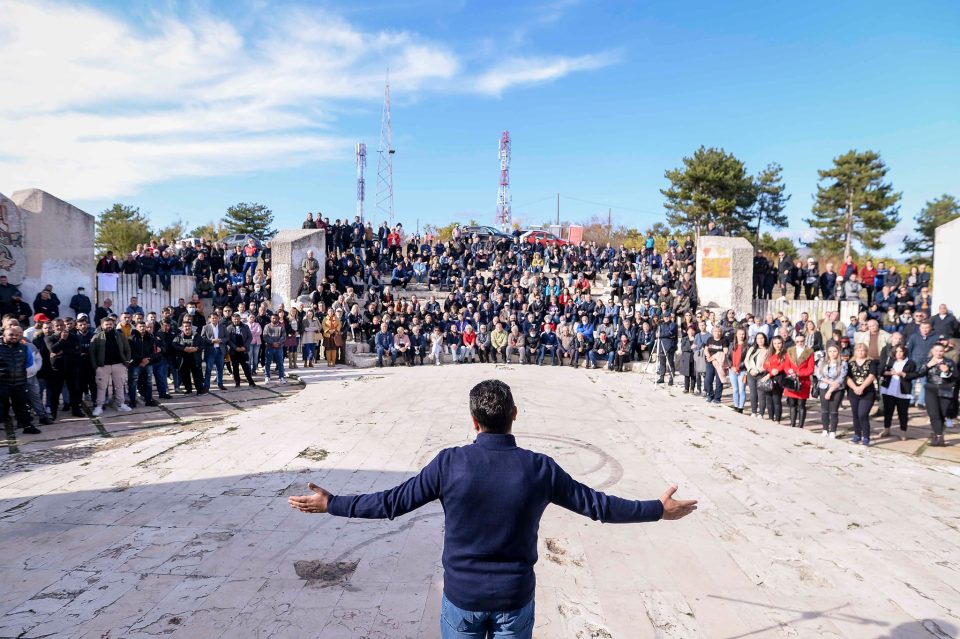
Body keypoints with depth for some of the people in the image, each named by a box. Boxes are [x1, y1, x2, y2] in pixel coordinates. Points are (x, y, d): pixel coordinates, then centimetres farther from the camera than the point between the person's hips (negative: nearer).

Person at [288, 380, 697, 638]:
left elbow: (391, 503, -10)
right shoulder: (539, 468, -15)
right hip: (515, 597, 1)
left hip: (461, 594, 0)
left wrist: (331, 504, 3)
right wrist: (659, 509, 7)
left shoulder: (450, 463, -17)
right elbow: (598, 505, -6)